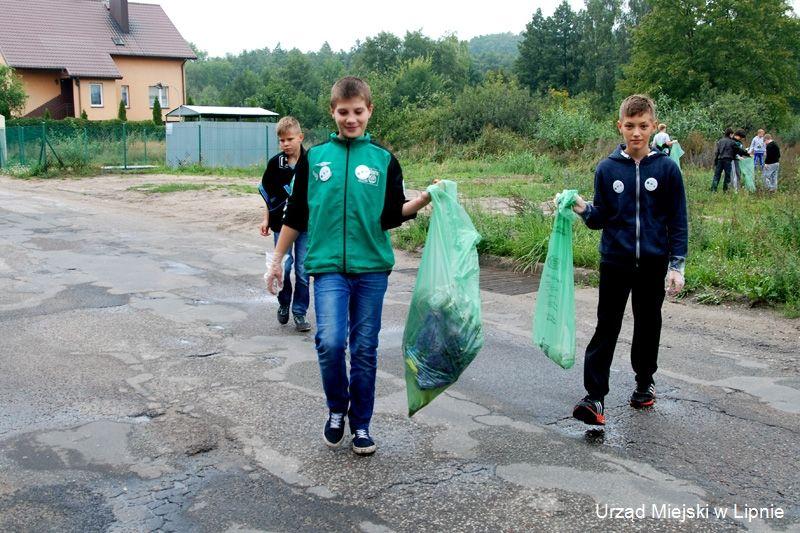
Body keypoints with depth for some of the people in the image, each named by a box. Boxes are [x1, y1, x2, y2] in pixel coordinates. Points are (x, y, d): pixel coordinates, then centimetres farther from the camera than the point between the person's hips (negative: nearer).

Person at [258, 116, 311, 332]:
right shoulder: (274, 163, 1)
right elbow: (267, 192, 11)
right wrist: (266, 219, 8)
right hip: (281, 223, 1)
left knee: (302, 270, 3)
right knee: (283, 266, -3)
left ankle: (300, 312, 15)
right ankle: (283, 303, 22)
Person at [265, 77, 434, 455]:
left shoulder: (384, 160, 6)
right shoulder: (315, 158, 7)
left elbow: (391, 216, 4)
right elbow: (295, 215, 11)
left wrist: (426, 199, -12)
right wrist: (277, 260, 13)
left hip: (372, 268, 1)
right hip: (328, 267, 0)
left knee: (365, 349, 6)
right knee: (330, 342, -15)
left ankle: (361, 424, 22)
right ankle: (336, 409, 12)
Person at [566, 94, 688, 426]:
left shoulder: (666, 168, -3)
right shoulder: (607, 168, 0)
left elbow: (678, 221, 0)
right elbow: (601, 219, 5)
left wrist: (676, 266, -5)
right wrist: (585, 210, -16)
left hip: (653, 265, 0)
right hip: (615, 262, 0)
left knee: (648, 327, 14)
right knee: (606, 329, -3)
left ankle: (644, 383, 34)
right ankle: (595, 397, -4)